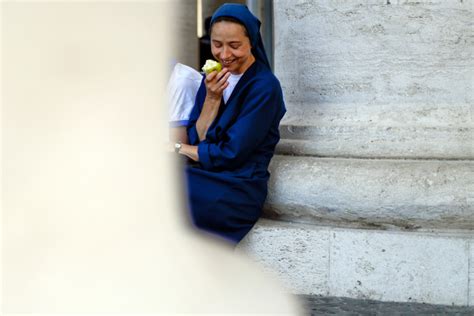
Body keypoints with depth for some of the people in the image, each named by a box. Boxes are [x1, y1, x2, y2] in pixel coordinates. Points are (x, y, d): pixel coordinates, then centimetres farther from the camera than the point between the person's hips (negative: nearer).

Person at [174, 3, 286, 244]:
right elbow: (196, 139, 4)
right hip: (206, 177, 6)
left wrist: (177, 148, -3)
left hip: (240, 187, -6)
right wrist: (212, 98, -9)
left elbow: (232, 154, -14)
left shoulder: (264, 86, -10)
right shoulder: (214, 79, 10)